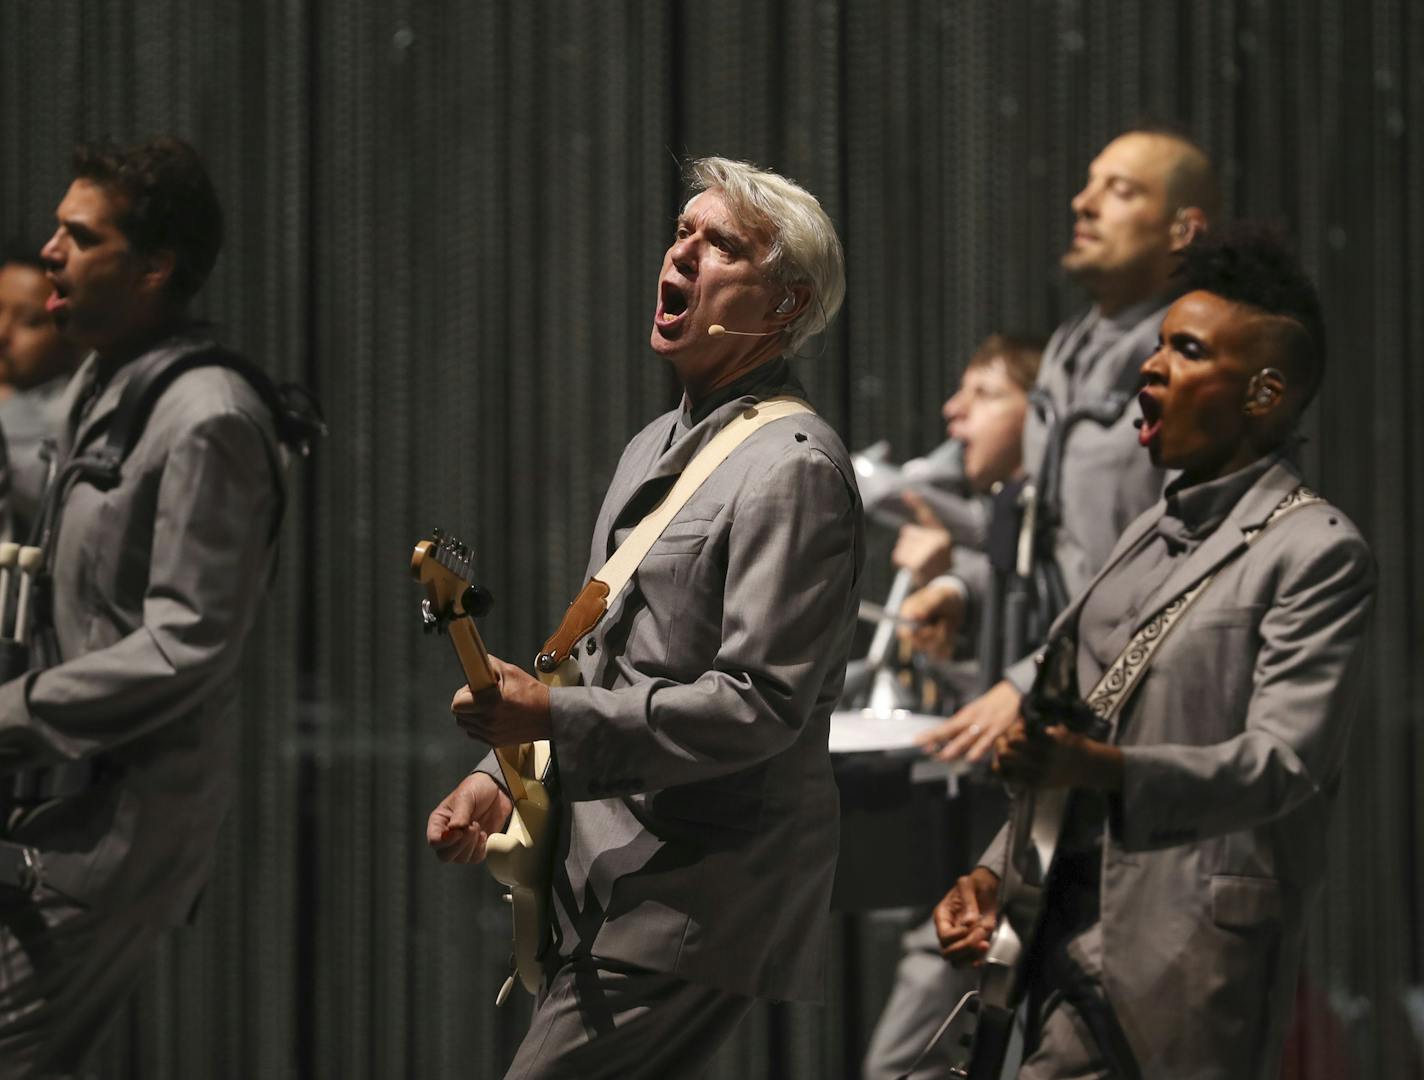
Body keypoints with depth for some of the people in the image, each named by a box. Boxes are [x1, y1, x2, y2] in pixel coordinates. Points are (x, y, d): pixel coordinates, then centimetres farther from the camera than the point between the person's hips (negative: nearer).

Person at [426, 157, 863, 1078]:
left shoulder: (791, 468, -13)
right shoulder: (654, 449, 18)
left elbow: (760, 704, -20)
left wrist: (557, 716, -23)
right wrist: (506, 775, 11)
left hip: (696, 899, -10)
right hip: (610, 886, 10)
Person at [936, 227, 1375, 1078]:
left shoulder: (1319, 553, -9)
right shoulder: (1154, 534, 17)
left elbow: (1282, 762, -20)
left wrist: (1097, 769, -33)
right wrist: (998, 873, 11)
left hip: (1200, 954, -7)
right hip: (1079, 937, 7)